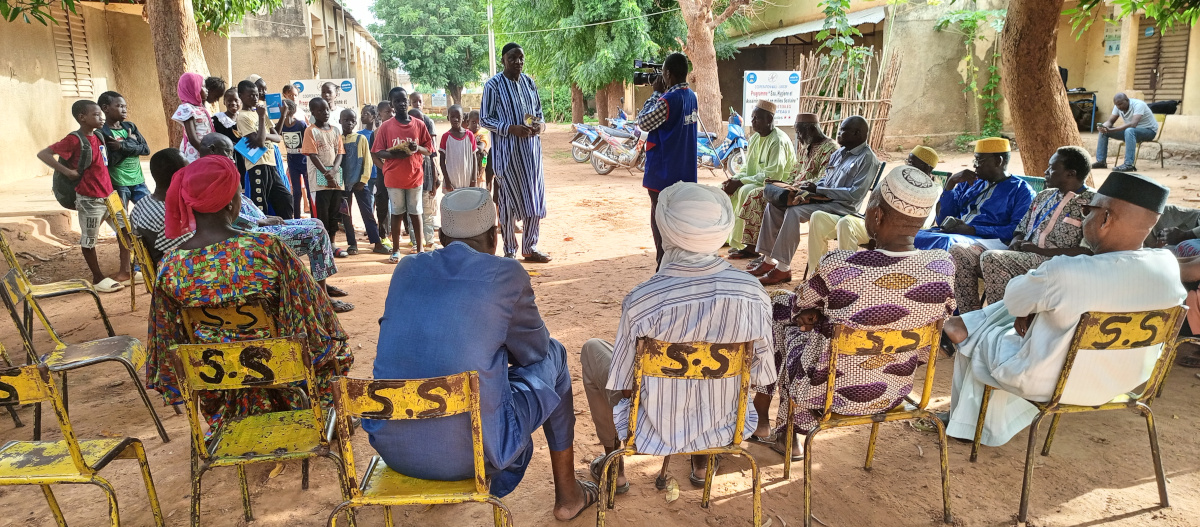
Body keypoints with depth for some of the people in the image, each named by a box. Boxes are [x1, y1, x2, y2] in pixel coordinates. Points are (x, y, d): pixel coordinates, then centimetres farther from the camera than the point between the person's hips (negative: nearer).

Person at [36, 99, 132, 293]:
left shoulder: (98, 136, 7)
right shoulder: (74, 140, -15)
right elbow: (43, 154, -18)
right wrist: (67, 171, -20)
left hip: (109, 195, 8)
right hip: (90, 199, -8)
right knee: (89, 239, 7)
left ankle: (125, 270, 21)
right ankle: (98, 278, 16)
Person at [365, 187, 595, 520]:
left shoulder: (406, 269, 5)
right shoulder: (507, 275, -8)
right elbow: (534, 350, 7)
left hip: (391, 447, 5)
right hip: (471, 451, -4)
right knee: (552, 357, 18)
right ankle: (567, 495, 29)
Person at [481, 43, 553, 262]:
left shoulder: (529, 82, 9)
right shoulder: (493, 85, -7)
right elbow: (484, 119, -7)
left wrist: (539, 123, -5)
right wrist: (512, 128, -19)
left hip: (531, 147, 5)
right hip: (507, 149, -5)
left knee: (535, 196, 7)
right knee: (509, 198, 1)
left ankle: (530, 248, 20)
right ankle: (509, 251, 14)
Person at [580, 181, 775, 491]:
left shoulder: (641, 300, -28)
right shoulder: (753, 294, -19)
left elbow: (623, 384, -17)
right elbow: (759, 375, -6)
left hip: (657, 431, -3)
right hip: (724, 427, 3)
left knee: (593, 350, 23)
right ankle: (701, 464, 43)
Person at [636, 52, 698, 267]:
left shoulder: (669, 100, -20)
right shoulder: (691, 96, 7)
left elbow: (643, 122, -11)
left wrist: (655, 94, -4)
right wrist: (661, 94, 8)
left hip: (663, 173, -8)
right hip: (686, 172, 8)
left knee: (661, 222, -1)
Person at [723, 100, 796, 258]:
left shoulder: (778, 141, -18)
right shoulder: (754, 138, 11)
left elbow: (773, 175, -26)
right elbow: (748, 168, 16)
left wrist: (740, 182, -24)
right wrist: (735, 179, -8)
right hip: (757, 184, 9)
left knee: (746, 191, -33)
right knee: (725, 188, -5)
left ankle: (750, 245, -25)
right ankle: (725, 237, -2)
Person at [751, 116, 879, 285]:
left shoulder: (867, 159, -11)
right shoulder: (839, 153, 15)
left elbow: (855, 194, -20)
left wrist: (818, 190, -19)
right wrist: (811, 187, -1)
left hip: (842, 206, -9)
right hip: (823, 198, 9)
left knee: (794, 212, -31)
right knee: (775, 205, -5)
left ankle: (783, 269, -27)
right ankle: (769, 260, -6)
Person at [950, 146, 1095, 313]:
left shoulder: (1090, 202, -4)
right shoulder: (1044, 196, 21)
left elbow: (1088, 252, -15)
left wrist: (1041, 251, -15)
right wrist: (1015, 243, 1)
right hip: (1022, 257, 8)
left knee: (991, 258, -33)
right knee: (959, 251, -8)